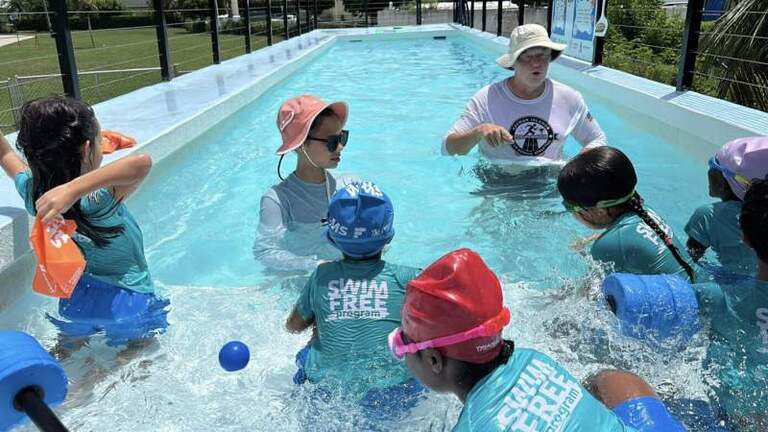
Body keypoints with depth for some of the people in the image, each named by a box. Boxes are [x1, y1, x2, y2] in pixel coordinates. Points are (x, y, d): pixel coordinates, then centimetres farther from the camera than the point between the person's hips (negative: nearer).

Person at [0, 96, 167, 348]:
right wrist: (73, 189, -54)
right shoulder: (99, 201, -31)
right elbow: (142, 162, -52)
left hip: (75, 299, 5)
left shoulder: (31, 191, -13)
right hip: (129, 299, -5)